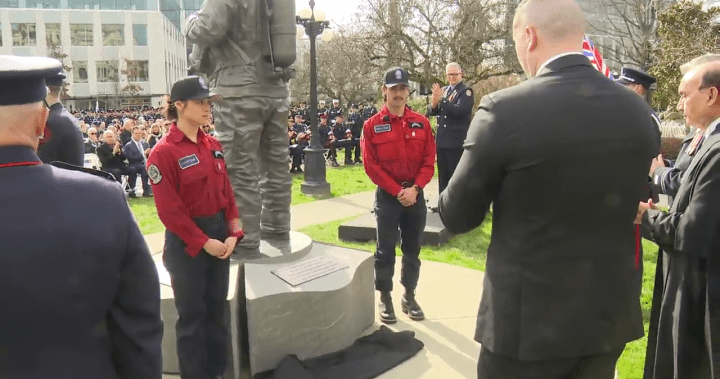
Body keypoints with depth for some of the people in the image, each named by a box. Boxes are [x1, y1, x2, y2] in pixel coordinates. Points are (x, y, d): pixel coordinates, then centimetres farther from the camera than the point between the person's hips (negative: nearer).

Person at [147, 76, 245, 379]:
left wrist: (234, 232, -2)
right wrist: (203, 242, -16)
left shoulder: (213, 145, 6)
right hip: (186, 241, -6)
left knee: (217, 311, 16)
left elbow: (227, 191, 8)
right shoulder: (163, 152, -14)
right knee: (192, 316, 6)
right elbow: (169, 210, -16)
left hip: (219, 235, 6)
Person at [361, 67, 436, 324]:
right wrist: (397, 191, -13)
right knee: (386, 250, 4)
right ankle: (385, 298, 17)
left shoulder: (421, 123, 3)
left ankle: (409, 296, 24)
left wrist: (414, 188, -13)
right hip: (387, 196, -2)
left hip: (415, 195, 3)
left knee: (412, 249, 11)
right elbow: (371, 165, -7)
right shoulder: (372, 125, -3)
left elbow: (429, 161, 1)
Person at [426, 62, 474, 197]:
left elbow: (460, 110, -22)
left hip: (457, 141, -6)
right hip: (442, 140, 7)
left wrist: (441, 100, -23)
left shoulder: (466, 91, -6)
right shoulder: (443, 90, 14)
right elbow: (431, 112, 9)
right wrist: (434, 104, -13)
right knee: (443, 176, 12)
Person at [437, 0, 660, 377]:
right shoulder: (639, 112, -2)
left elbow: (456, 217, -10)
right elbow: (631, 203, 12)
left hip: (530, 319, -5)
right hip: (612, 314, 5)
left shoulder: (504, 110, -20)